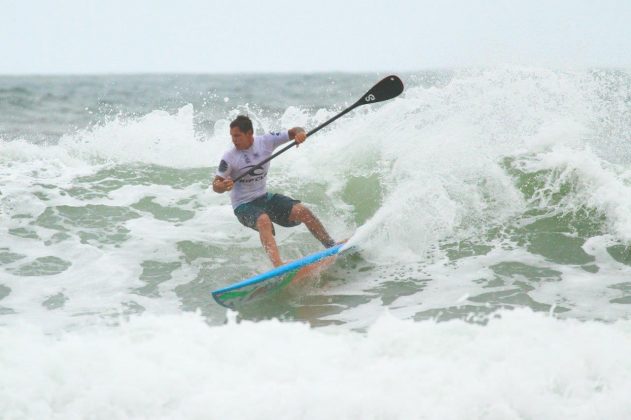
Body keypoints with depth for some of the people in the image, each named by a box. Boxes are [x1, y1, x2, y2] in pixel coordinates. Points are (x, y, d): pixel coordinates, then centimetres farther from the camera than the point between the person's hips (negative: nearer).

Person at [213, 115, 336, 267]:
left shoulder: (266, 141, -6)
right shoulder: (229, 158, -15)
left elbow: (294, 132, 1)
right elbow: (215, 186, -13)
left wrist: (300, 133, -23)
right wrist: (223, 186, -36)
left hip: (265, 197, 4)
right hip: (244, 205, -4)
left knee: (302, 211, -12)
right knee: (264, 220, -36)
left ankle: (332, 247, 3)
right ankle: (278, 266, -50)